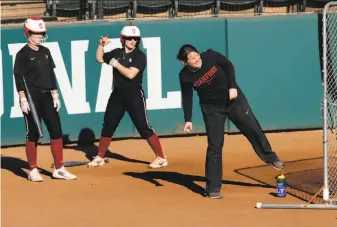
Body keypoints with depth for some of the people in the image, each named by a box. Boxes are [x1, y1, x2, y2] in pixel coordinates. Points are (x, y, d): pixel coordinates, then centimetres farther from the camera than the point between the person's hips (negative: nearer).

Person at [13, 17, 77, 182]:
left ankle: (59, 169, 9)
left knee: (56, 131, 3)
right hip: (32, 97, -6)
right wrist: (23, 99, -16)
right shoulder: (22, 54, -6)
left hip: (47, 96, 6)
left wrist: (55, 95, 12)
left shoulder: (45, 52, 12)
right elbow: (19, 78, -10)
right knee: (33, 134, -1)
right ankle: (33, 171, 7)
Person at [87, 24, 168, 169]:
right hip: (117, 95, 6)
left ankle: (161, 158, -3)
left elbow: (130, 74, -23)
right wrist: (101, 45, 2)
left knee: (144, 127, -8)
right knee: (107, 126, 11)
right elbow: (99, 59, 17)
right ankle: (99, 158, 24)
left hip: (134, 96, -5)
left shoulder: (139, 56, -11)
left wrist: (116, 64, -17)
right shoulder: (117, 53, 6)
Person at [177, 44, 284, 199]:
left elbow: (228, 66, -6)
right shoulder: (185, 76, -19)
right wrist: (188, 120, -12)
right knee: (215, 146, -5)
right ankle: (213, 189, 1)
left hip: (234, 99, 1)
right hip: (212, 109, -1)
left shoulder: (210, 56, -20)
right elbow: (187, 98, -7)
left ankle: (270, 158, 37)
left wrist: (232, 86, -15)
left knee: (253, 129, 10)